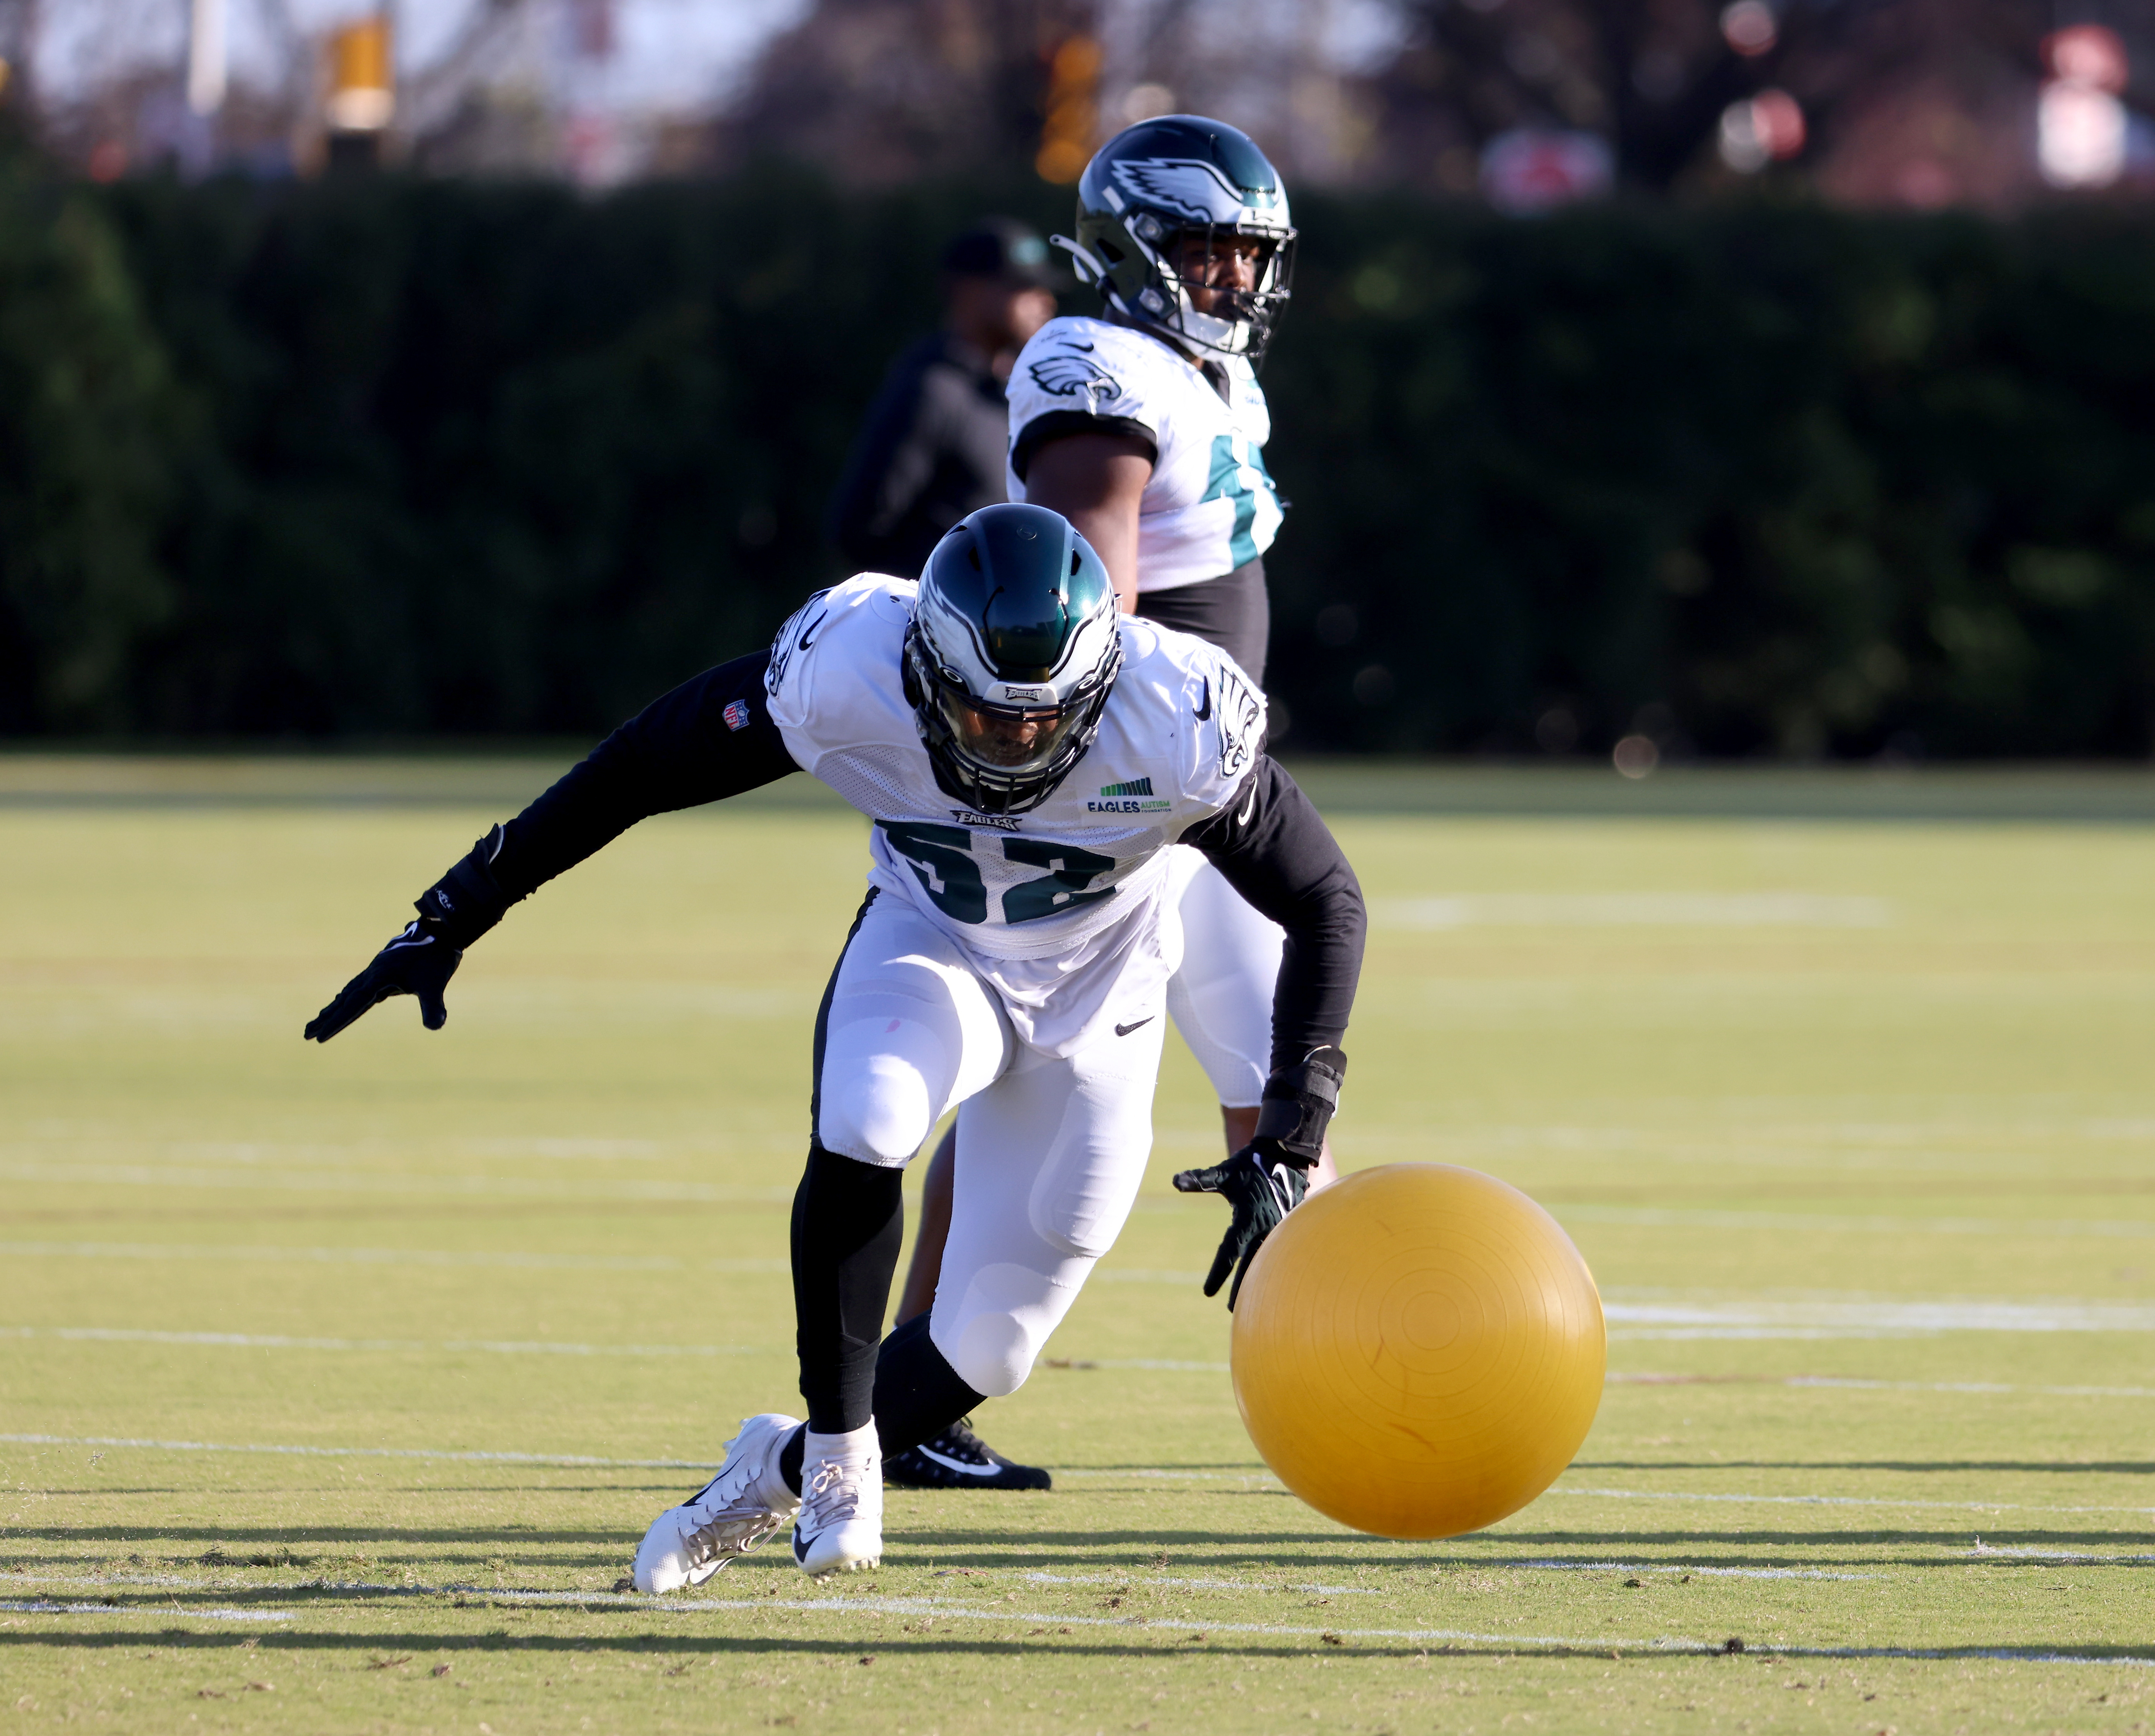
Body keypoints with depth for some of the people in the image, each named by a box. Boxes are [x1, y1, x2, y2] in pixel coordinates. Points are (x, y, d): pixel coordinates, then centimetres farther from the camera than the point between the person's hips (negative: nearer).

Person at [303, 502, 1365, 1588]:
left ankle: (790, 1469, 28)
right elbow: (642, 770, -18)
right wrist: (452, 920, -16)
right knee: (861, 1131, -33)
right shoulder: (845, 677, -32)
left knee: (985, 1349, -1)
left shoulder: (1176, 733, -33)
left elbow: (1327, 907, -19)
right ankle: (841, 1454, -13)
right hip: (930, 945, 0)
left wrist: (1287, 1146, -24)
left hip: (1092, 994, 0)